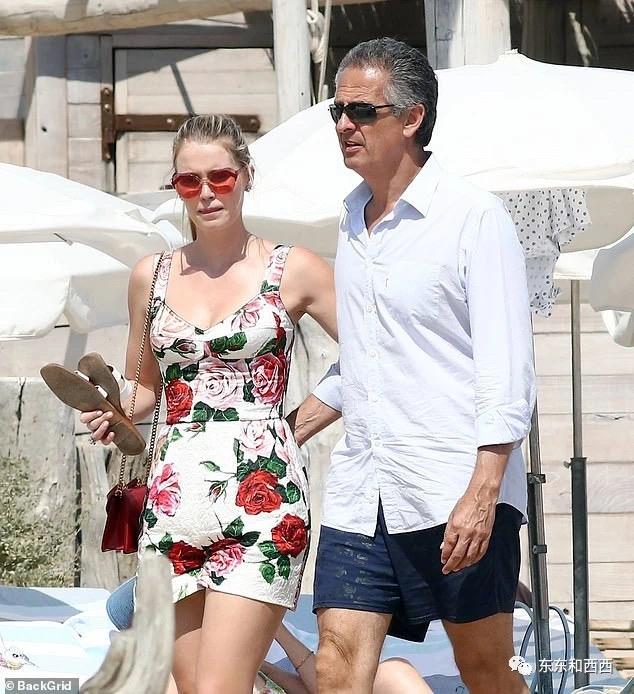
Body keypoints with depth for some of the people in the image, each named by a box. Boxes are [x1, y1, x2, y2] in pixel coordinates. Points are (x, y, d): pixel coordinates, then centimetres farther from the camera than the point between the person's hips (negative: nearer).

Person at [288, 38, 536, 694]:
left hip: (457, 494, -6)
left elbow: (508, 369, -11)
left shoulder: (474, 216, -6)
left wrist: (482, 493, -20)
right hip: (359, 493, 6)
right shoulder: (353, 219, 15)